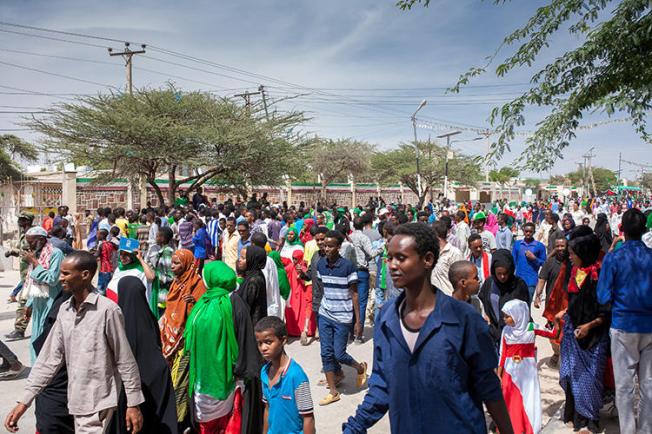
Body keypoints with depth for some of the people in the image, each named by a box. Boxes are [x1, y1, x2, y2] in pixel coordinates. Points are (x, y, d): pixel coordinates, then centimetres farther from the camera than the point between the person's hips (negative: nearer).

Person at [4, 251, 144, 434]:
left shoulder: (107, 310, -17)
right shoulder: (64, 310, 3)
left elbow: (125, 361, -13)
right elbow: (50, 357, 5)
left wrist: (133, 404, -11)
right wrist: (24, 401, 1)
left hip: (99, 403, -6)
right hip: (76, 401, 7)